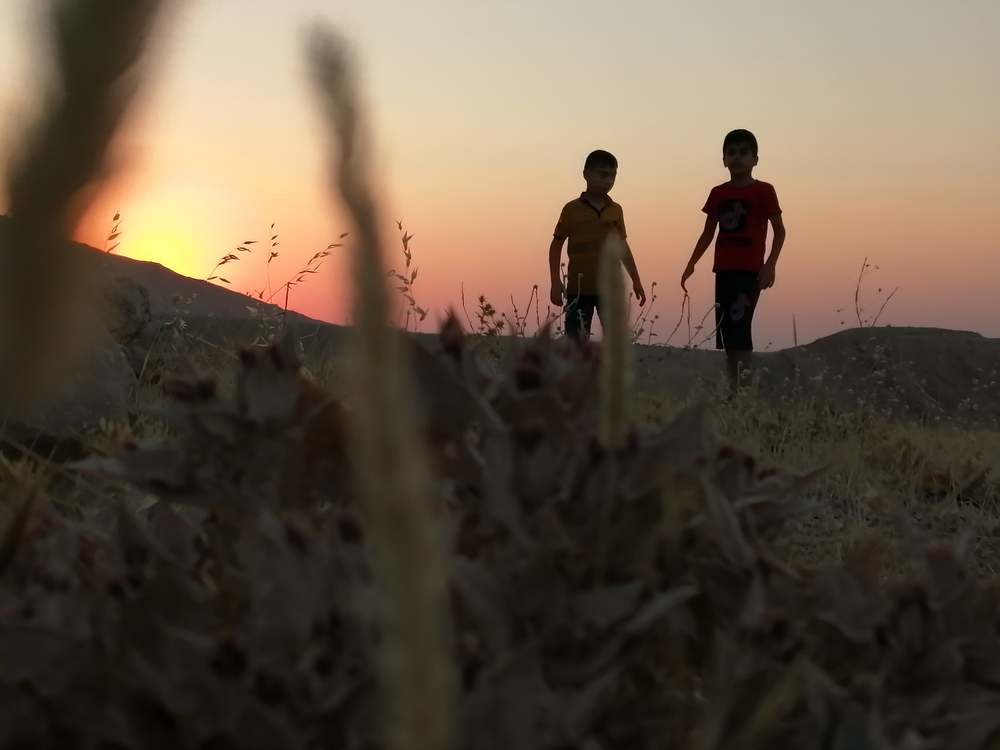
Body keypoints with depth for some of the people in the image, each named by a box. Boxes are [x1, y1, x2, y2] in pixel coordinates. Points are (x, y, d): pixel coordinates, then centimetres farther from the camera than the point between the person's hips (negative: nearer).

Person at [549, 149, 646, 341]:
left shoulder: (615, 210, 7)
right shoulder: (572, 210, -3)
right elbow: (556, 245, 2)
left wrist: (636, 281, 15)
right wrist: (556, 282, -5)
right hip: (579, 288, -3)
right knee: (577, 341, 0)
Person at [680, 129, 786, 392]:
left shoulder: (763, 192, -2)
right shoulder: (718, 194, 12)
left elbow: (779, 230, -1)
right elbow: (708, 233, 17)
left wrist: (770, 264, -12)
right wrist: (691, 264, 10)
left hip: (750, 270, -5)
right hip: (724, 269, 6)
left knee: (740, 328, -17)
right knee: (725, 332, 4)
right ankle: (732, 390, 9)